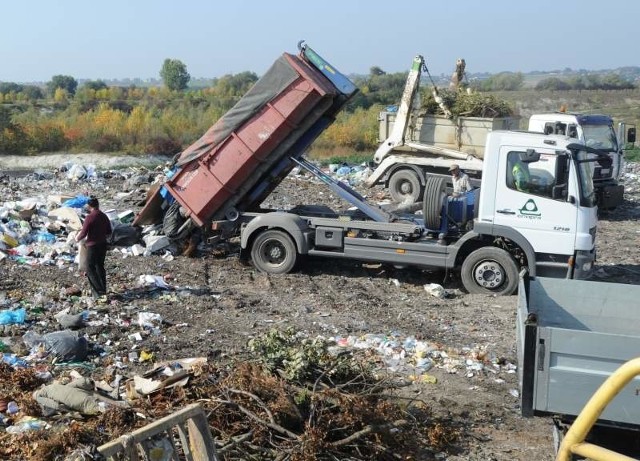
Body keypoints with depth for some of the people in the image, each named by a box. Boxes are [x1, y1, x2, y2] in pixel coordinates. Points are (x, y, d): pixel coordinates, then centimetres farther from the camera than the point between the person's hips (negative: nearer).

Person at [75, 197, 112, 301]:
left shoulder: (89, 217, -17)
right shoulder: (104, 216, 4)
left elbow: (83, 233, -16)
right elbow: (109, 232, 13)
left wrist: (77, 238, 4)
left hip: (93, 246, -7)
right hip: (103, 245, 7)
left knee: (90, 269, 1)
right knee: (100, 267, 18)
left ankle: (100, 293, -8)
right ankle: (103, 291, 24)